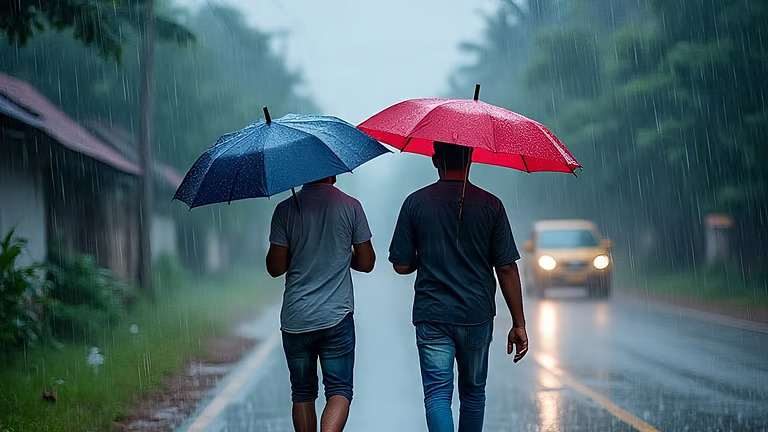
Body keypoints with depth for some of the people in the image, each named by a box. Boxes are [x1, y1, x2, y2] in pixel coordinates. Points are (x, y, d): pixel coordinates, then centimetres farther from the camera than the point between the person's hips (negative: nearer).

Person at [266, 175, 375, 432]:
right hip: (336, 316, -1)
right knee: (339, 390, 2)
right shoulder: (351, 207, -2)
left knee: (302, 393, 13)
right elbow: (366, 263, 3)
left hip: (295, 320, 1)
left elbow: (275, 268, -3)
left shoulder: (286, 209, -3)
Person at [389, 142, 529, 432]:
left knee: (437, 394, -3)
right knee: (473, 392, 17)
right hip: (477, 317, 1)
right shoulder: (490, 205, -3)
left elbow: (401, 265, -1)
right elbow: (507, 269, -4)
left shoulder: (416, 203, -3)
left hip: (431, 317, -1)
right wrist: (519, 324, 1)